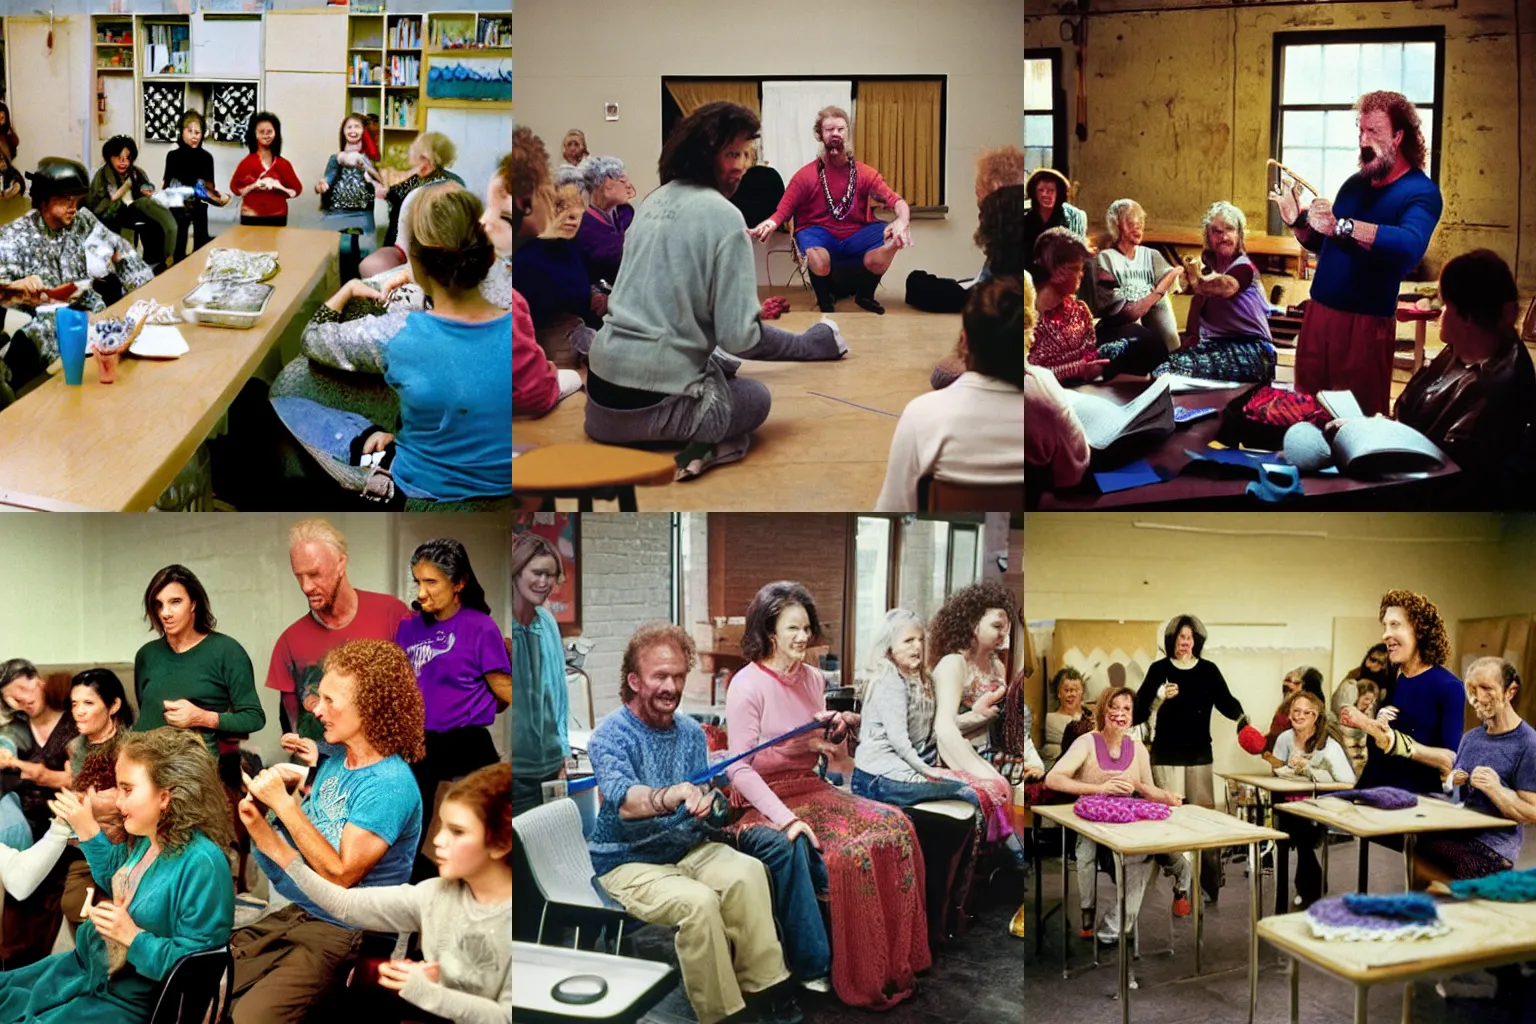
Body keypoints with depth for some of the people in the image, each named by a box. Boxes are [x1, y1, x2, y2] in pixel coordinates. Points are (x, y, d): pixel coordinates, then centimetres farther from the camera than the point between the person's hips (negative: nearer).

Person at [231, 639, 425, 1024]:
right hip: (295, 915, 8)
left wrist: (283, 803, -20)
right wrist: (262, 813, -5)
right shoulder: (335, 763, 8)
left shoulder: (390, 784, -20)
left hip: (346, 934, -8)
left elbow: (340, 875, -23)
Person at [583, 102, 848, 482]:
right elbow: (738, 336, -14)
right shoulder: (723, 215, -13)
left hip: (601, 384, 7)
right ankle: (703, 446, -5)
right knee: (756, 396, 22)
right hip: (652, 402, -7)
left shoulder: (655, 201, 10)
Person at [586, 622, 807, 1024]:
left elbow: (702, 803, 6)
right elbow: (622, 801, -35)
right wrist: (666, 798, -56)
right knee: (698, 901, -31)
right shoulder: (610, 735, -15)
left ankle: (763, 987, -16)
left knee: (747, 872, -23)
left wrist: (703, 802, -19)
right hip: (629, 862, -5)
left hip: (687, 848, 5)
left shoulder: (691, 732, 4)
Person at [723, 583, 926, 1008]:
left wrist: (836, 731, -3)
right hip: (764, 803, -7)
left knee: (894, 827, -15)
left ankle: (896, 964, -8)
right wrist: (787, 819, -27)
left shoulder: (813, 679, 9)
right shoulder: (747, 685, -12)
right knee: (851, 853, -29)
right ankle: (862, 980, -13)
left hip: (811, 789, 7)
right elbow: (740, 769, -17)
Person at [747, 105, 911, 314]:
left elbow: (897, 201, -7)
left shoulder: (864, 173, 2)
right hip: (819, 233, -3)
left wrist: (903, 220, -33)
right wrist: (770, 224, -32)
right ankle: (826, 303, 1)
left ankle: (865, 295, 7)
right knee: (819, 261, -39)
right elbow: (783, 210, -5)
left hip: (855, 236, 3)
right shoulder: (806, 175, -2)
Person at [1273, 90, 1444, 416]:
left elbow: (1409, 247, -30)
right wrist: (1298, 222, 1)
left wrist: (1343, 225, -38)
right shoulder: (1355, 184, 12)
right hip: (1318, 312, 7)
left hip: (1366, 322, -6)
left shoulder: (1420, 191, -9)